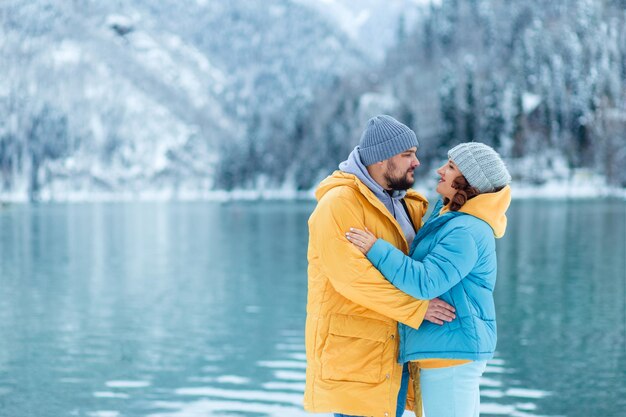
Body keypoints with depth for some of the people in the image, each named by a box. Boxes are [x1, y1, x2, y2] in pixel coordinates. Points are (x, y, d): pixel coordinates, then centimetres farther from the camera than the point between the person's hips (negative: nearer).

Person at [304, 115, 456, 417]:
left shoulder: (406, 205, 14)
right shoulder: (339, 203, -15)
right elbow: (352, 275, -24)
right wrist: (416, 308, -22)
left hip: (393, 349, 9)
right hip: (352, 348, -9)